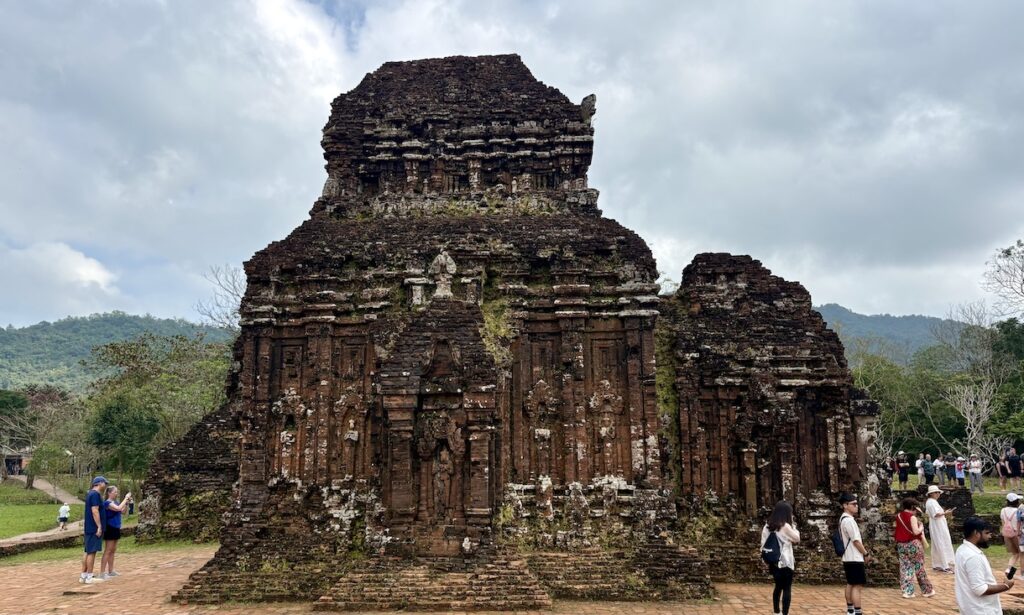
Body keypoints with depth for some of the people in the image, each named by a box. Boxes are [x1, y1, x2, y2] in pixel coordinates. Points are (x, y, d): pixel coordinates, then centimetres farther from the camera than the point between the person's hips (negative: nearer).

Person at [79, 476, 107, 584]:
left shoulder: (90, 493, 16)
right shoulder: (95, 494, -16)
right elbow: (95, 511, -22)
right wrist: (99, 527, -22)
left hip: (89, 528, 10)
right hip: (94, 528, -10)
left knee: (88, 552, 12)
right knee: (92, 552, -6)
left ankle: (83, 575, 16)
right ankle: (89, 577, -2)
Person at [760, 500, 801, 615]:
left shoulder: (767, 526, 4)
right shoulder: (785, 526, -14)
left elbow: (763, 544, 6)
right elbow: (797, 539, -1)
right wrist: (793, 526, 5)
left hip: (773, 562, 6)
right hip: (785, 562, -6)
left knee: (778, 586, 20)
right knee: (787, 588, -1)